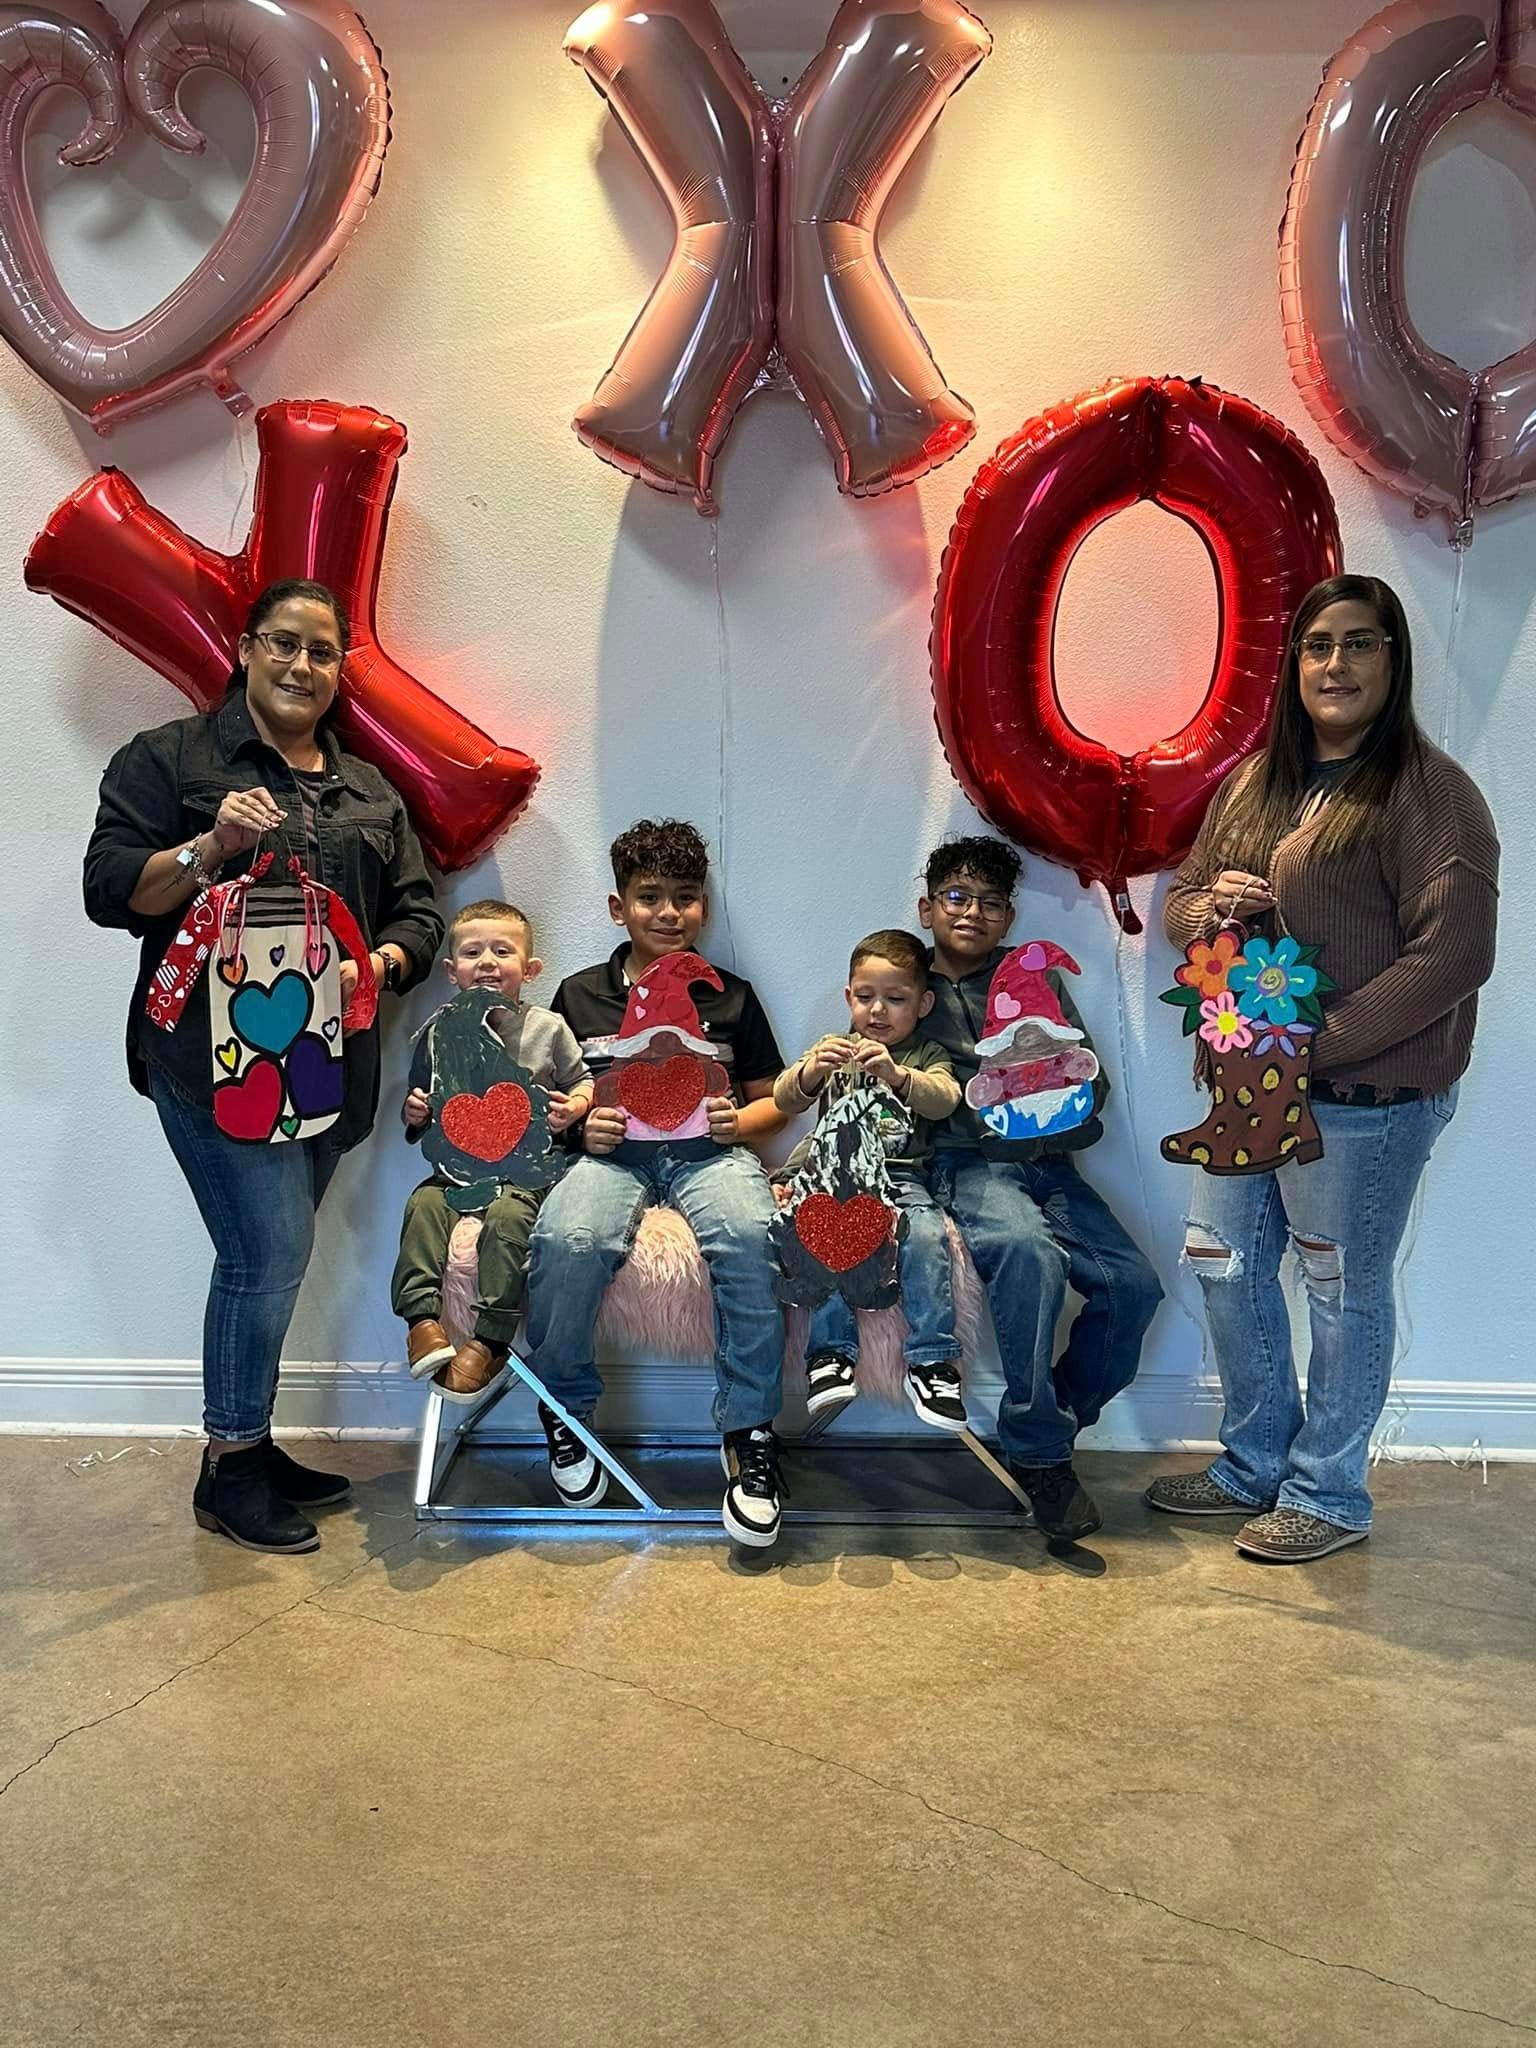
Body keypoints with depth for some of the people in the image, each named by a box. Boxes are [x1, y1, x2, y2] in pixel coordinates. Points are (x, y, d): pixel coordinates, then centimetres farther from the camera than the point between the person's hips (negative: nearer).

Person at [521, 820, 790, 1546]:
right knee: (565, 1242, -34)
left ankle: (748, 1434, -19)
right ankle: (566, 1412, -7)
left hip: (709, 1150, 0)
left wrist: (741, 1120, -3)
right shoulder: (579, 995, 16)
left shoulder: (732, 996, 17)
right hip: (612, 1152, 0)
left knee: (750, 1237, -35)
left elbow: (773, 1100, 19)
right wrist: (579, 1126, -4)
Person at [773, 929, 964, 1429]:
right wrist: (810, 1071, -20)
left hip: (902, 1176, 0)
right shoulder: (833, 1049, 18)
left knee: (927, 1237, -29)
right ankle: (832, 1352, -24)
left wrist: (896, 1075, -29)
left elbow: (943, 1100, -9)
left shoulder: (927, 1056, 14)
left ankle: (932, 1360, -20)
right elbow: (785, 1100, 3)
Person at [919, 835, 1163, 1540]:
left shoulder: (1038, 981, 20)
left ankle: (1048, 1428, 4)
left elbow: (1093, 1087, 12)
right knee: (1030, 1252, -34)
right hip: (961, 1164, -4)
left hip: (1044, 1161, 4)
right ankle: (1038, 1453, -21)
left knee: (1133, 1284, -18)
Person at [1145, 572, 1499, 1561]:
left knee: (1345, 1291, 7)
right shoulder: (1252, 782, 10)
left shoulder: (1428, 790, -12)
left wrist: (1321, 1039, -23)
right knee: (1226, 1266, 15)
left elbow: (1453, 955, -20)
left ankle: (1327, 1495, 26)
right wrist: (1212, 905, -6)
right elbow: (1180, 900, 18)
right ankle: (1256, 1463, 35)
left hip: (1365, 1096, -7)